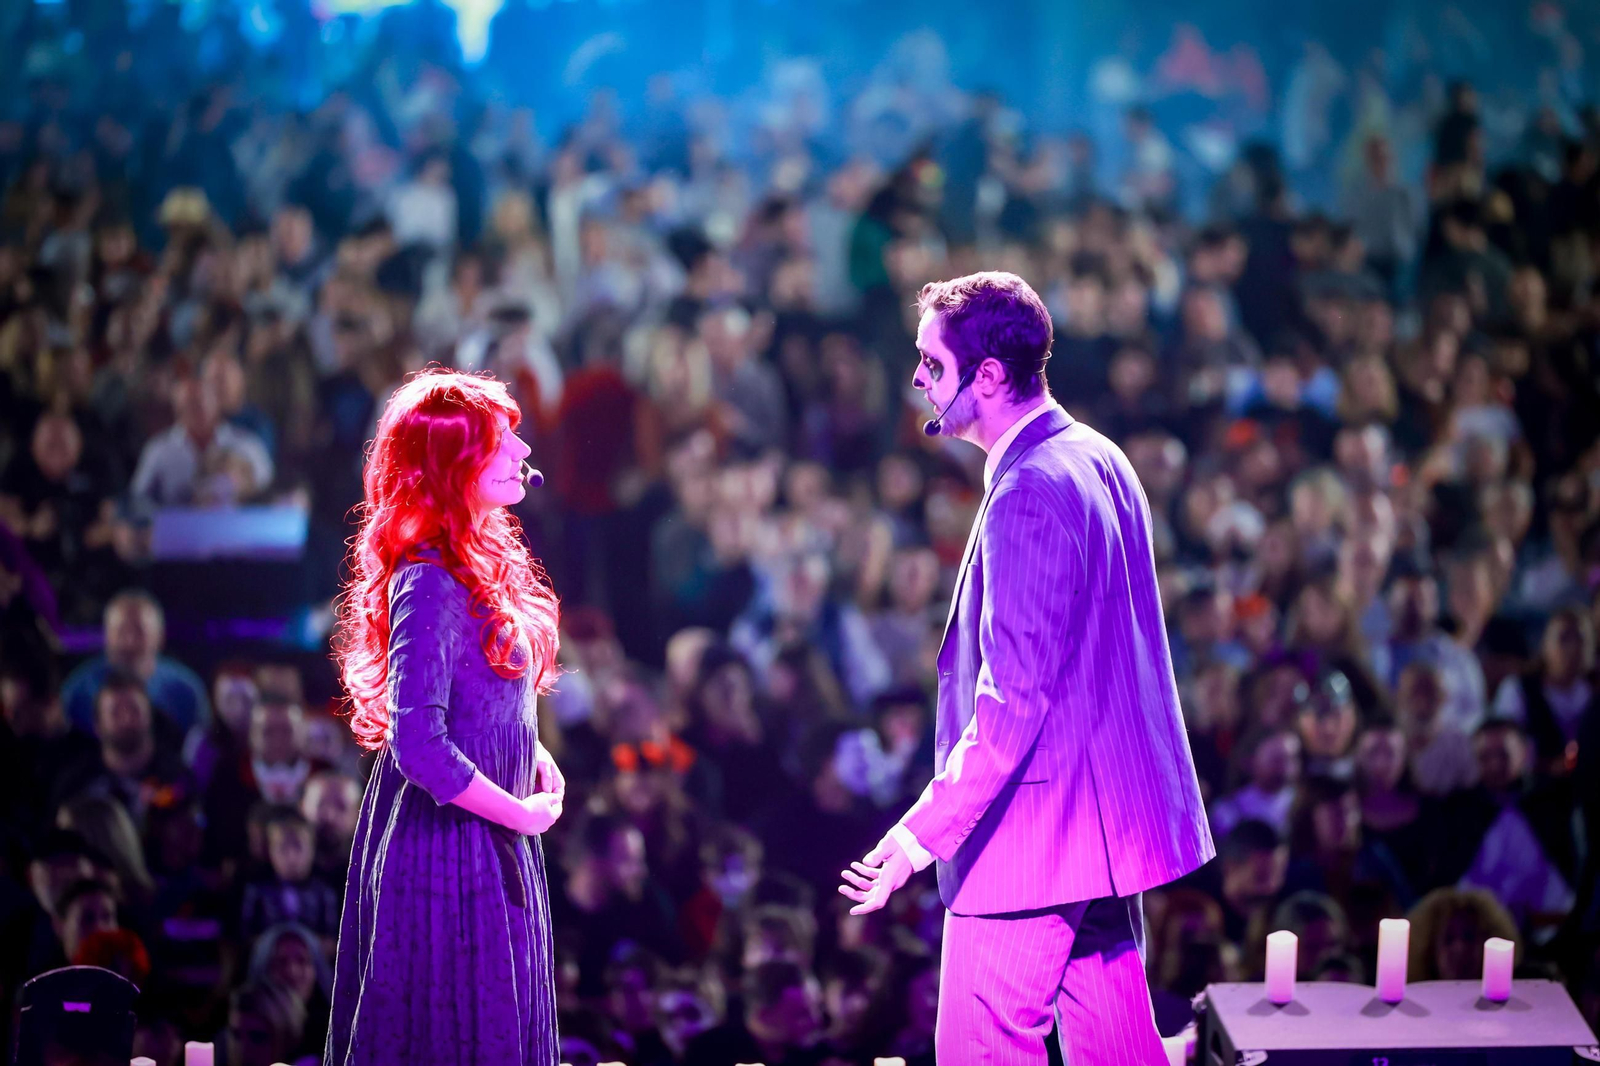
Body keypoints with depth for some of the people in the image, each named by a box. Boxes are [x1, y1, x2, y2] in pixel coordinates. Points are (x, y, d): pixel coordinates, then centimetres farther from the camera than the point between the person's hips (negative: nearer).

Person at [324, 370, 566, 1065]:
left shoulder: (481, 564, 9)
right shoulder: (431, 583, -19)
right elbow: (419, 747, -25)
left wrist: (531, 754, 5)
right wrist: (519, 813, -15)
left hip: (491, 845, 9)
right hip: (449, 851, -9)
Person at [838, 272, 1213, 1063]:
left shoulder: (1028, 495, -20)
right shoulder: (1100, 460, 11)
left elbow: (1014, 696, -24)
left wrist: (924, 833, -23)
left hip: (1029, 833, -10)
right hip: (1110, 815, 10)